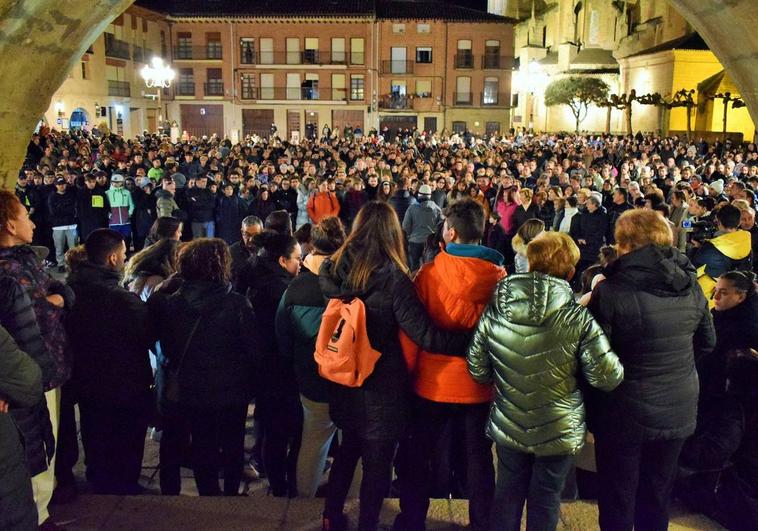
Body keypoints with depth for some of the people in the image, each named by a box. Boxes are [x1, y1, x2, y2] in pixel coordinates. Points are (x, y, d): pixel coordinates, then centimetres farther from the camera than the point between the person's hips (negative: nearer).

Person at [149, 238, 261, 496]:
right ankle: (231, 493, 33)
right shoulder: (236, 304, -21)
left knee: (202, 446, 19)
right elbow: (254, 349, -16)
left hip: (191, 391, 2)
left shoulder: (170, 303, -11)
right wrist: (250, 383, 0)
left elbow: (165, 347, 1)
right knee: (233, 446, 20)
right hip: (231, 391, -2)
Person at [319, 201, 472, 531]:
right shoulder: (392, 278, -23)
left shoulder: (333, 268, -8)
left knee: (348, 448, 26)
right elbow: (425, 335, -27)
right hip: (381, 386, -6)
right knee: (377, 461, 13)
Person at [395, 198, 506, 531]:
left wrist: (407, 371, 2)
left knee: (417, 454, 17)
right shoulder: (498, 275, -10)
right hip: (478, 383, 1)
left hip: (432, 381, -1)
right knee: (478, 459, 16)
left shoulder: (430, 272, -13)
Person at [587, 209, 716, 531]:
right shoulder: (691, 286, -4)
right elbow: (706, 343, 9)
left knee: (617, 502, 14)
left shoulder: (610, 291, -22)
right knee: (657, 498, 22)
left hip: (625, 411, -5)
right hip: (678, 410, 5)